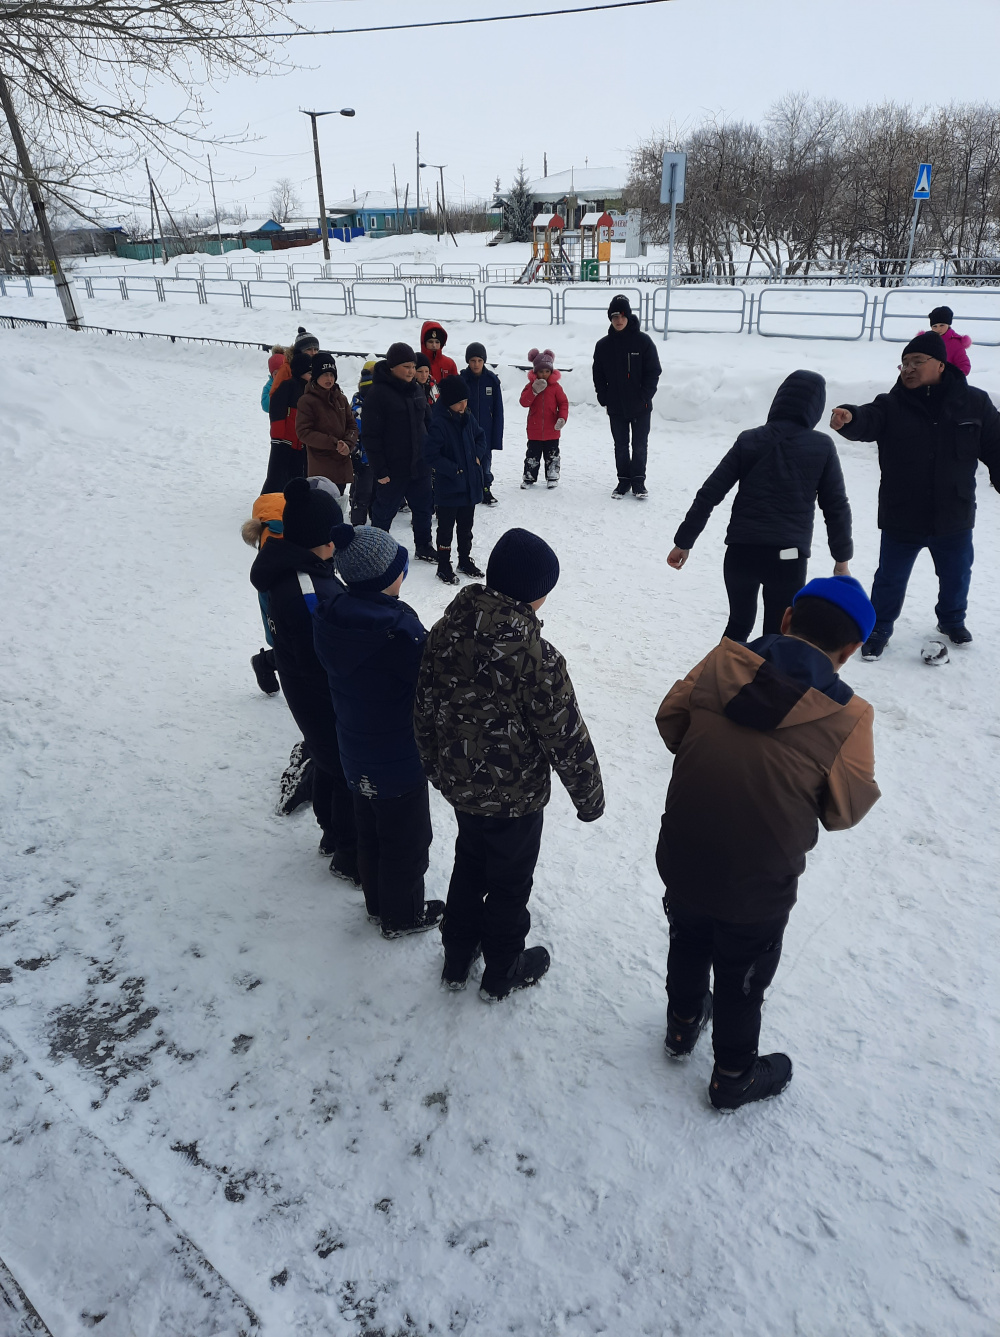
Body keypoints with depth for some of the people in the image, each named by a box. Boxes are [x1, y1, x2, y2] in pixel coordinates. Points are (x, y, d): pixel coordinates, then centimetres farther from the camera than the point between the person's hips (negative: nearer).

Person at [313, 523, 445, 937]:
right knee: (406, 841, 15)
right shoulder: (396, 628, -31)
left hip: (356, 755, 8)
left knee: (370, 833, 26)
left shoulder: (330, 619, -7)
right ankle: (403, 915, 35)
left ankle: (378, 904, 46)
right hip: (399, 759, -7)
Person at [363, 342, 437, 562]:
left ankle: (423, 547, 30)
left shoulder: (416, 390, 9)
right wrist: (379, 469, -17)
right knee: (384, 511, 6)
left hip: (419, 464, 6)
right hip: (393, 468, -6)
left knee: (423, 507, 15)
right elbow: (371, 435, -14)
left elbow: (428, 423, 18)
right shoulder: (378, 393, -12)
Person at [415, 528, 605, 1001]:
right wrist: (589, 796, -5)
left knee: (469, 862, 28)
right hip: (515, 797, -6)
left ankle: (456, 958, 46)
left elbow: (424, 711, 2)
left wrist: (435, 766, 18)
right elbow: (567, 736, -22)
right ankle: (502, 972, 41)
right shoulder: (535, 657, -31)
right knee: (509, 881, 18)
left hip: (459, 784, 6)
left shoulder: (444, 633, -10)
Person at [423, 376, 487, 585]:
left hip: (470, 485, 7)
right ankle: (444, 567, 19)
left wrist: (477, 456, 0)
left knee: (466, 526, 19)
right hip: (448, 488, -7)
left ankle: (465, 561, 35)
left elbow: (480, 438, 18)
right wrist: (454, 470, -20)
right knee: (446, 529, 7)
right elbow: (431, 454, -22)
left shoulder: (467, 418, 2)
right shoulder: (439, 423, -20)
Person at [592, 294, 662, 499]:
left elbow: (653, 372, -5)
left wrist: (645, 396, -11)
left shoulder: (643, 341, -6)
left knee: (640, 445, 6)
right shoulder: (603, 345, 1)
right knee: (621, 446, 11)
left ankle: (638, 481, 19)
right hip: (616, 407, 2)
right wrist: (603, 398, -3)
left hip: (640, 406, -2)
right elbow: (598, 375, 6)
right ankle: (624, 480, 23)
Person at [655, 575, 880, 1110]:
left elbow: (669, 721, 1)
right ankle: (734, 1077, 46)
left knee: (688, 944, 31)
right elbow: (844, 811, -9)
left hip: (680, 861, 3)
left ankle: (683, 1024, 57)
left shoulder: (721, 663, -13)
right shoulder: (847, 719, -21)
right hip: (757, 888, -3)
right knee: (742, 983, 22)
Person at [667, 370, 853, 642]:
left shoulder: (749, 440, 4)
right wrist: (842, 558, 15)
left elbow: (709, 494, 1)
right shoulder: (822, 447, 0)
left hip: (740, 551, 3)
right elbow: (836, 507, 4)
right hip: (787, 557, -2)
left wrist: (684, 542, 7)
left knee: (739, 624, 24)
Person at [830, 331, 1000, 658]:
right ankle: (879, 629, 29)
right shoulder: (890, 406, -7)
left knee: (956, 576, 21)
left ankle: (952, 621, 48)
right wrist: (849, 417, -52)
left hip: (954, 519, 2)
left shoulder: (974, 403, -3)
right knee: (890, 580, 7)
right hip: (901, 520, -2)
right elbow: (866, 420, -29)